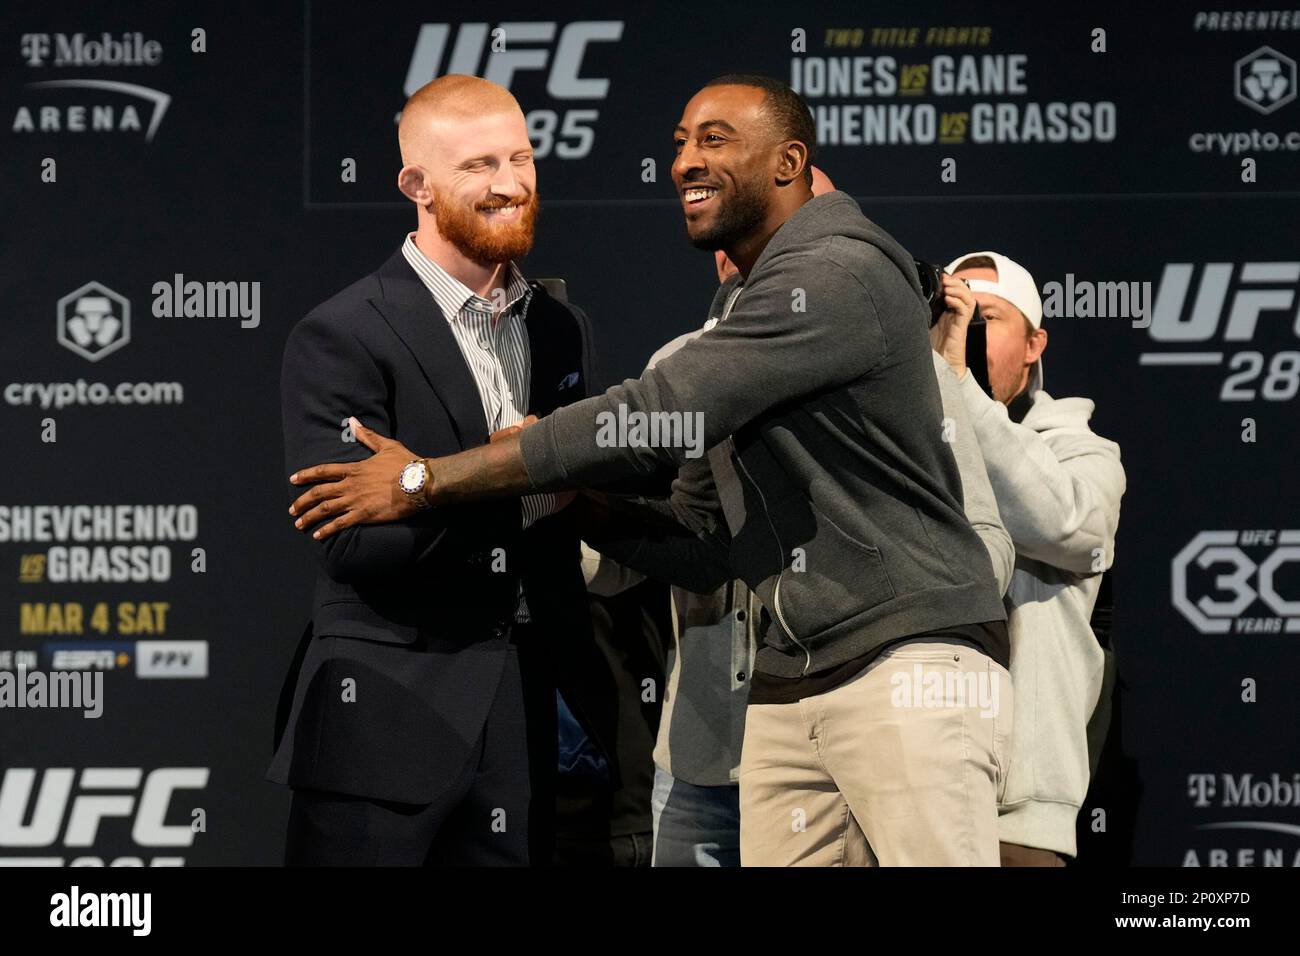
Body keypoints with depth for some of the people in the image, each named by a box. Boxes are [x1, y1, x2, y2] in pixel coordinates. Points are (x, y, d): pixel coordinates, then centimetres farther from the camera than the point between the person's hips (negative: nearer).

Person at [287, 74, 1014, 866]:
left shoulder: (837, 273, -10)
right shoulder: (749, 319, 22)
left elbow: (657, 416, -17)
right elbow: (702, 543, 21)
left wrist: (428, 481, -11)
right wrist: (564, 500, 2)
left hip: (910, 666, -9)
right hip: (788, 692, 9)